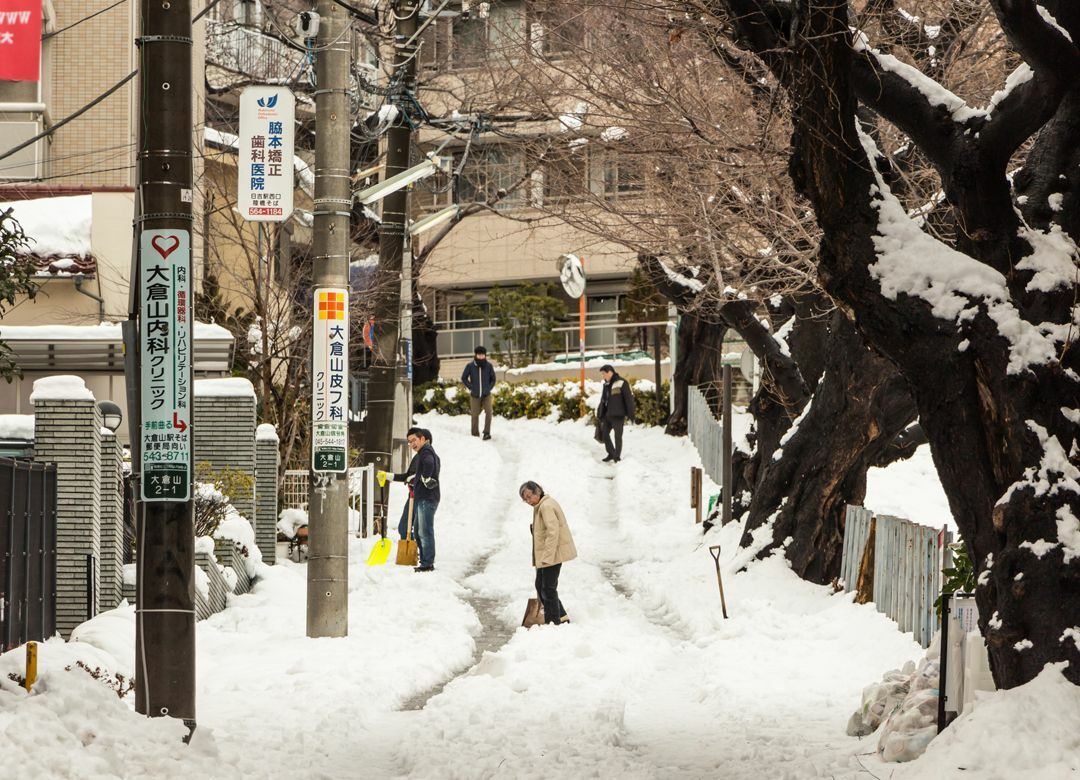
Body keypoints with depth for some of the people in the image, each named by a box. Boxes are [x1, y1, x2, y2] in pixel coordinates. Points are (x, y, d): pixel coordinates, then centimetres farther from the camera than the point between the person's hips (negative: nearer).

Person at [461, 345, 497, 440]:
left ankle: (487, 432, -8)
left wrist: (488, 389, -4)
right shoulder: (470, 366, -7)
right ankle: (475, 435, 14)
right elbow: (464, 378, 5)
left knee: (488, 412, -17)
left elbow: (493, 379, 9)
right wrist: (471, 388, -4)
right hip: (475, 395, 0)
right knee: (475, 415, 2)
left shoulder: (489, 366, -5)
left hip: (486, 395, 0)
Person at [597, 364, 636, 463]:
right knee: (604, 433, 9)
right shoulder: (606, 385, 12)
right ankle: (611, 454, 22)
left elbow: (629, 398, -12)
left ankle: (617, 457, 8)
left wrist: (631, 414, -15)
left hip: (618, 415, -8)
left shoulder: (621, 383, -10)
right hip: (607, 415, 8)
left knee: (618, 436, -1)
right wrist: (599, 414, 17)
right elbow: (603, 401, 20)